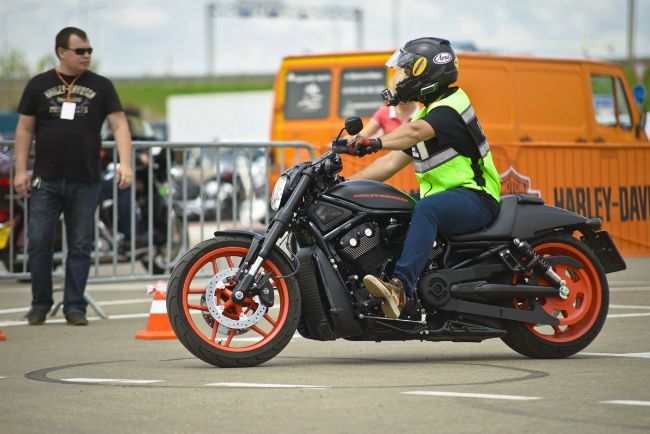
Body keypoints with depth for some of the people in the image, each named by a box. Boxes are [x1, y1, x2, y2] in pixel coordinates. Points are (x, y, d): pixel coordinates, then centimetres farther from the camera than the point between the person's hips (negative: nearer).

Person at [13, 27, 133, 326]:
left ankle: (74, 307, 10)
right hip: (46, 180, 0)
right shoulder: (39, 85, 6)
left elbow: (119, 124, 0)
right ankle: (40, 304, 11)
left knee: (80, 247, 2)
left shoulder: (101, 86, 5)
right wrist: (21, 171, 0)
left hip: (85, 182, 0)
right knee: (38, 242, -2)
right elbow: (25, 129, 7)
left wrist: (125, 163, -13)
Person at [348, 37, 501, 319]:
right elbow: (393, 162, 19)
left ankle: (400, 286, -56)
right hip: (442, 198, 11)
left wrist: (376, 143, -48)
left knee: (426, 209, -39)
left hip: (474, 198, -11)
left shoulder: (448, 109, -12)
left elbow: (415, 131, -33)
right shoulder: (428, 113, 20)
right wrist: (347, 182, 11)